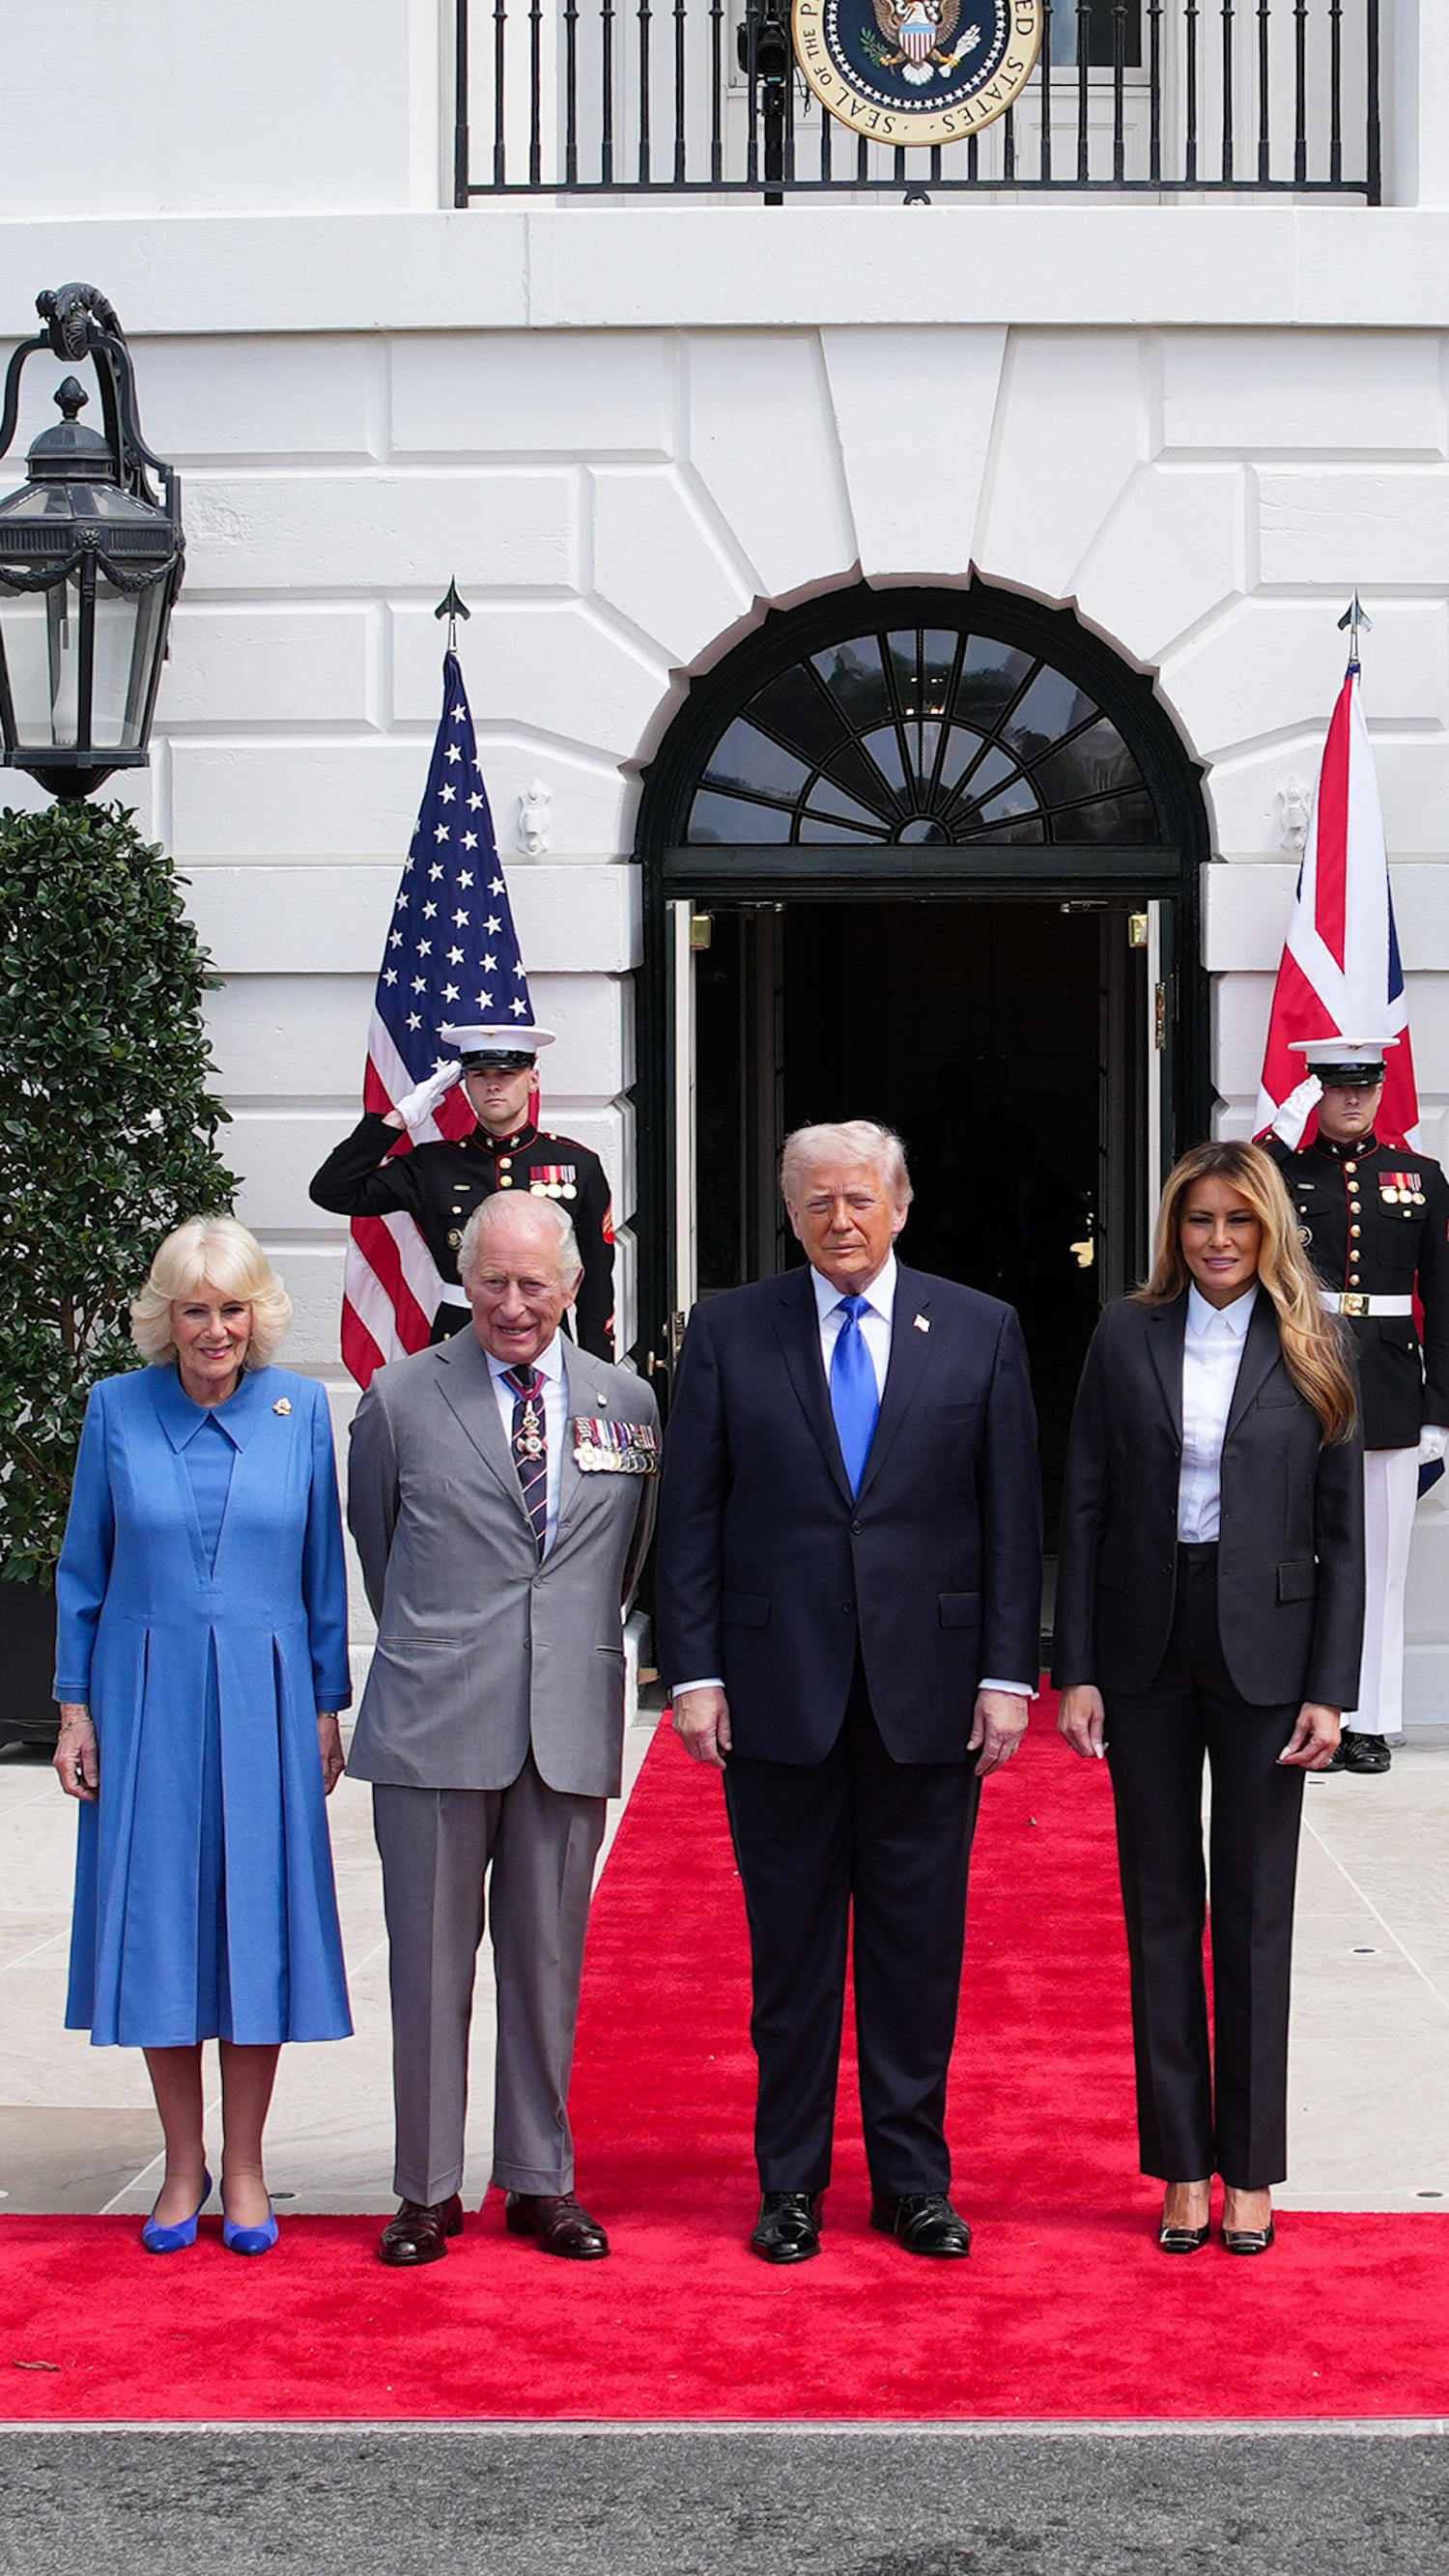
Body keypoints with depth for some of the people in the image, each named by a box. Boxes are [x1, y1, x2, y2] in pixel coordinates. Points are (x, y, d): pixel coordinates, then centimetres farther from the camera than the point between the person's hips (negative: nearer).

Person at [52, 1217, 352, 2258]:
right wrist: (76, 1706, 2)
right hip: (146, 1701, 0)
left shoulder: (300, 1408, 2)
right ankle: (184, 2164, 17)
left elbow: (323, 1571, 7)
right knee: (157, 1920, 4)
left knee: (256, 1917, 3)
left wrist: (326, 1706, 5)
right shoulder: (117, 1409, 1)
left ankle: (245, 2169, 15)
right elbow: (83, 1573, 6)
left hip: (261, 1701, 0)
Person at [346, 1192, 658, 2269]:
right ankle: (428, 2188, 14)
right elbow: (376, 1538, 14)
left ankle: (541, 2180, 20)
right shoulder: (401, 1399, 2)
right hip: (435, 1726, -1)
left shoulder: (627, 1403, 7)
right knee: (431, 1960, 3)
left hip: (572, 1724, 2)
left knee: (548, 1961, 8)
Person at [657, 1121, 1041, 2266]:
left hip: (930, 1691, 0)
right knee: (791, 1945, 8)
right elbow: (690, 1518, 2)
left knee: (919, 1944, 7)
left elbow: (1013, 1518, 4)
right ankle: (790, 2182, 19)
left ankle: (914, 2179, 20)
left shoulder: (981, 1331, 5)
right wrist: (694, 1673, -5)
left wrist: (1008, 1674, -2)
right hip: (779, 1691, 0)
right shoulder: (728, 1332, 4)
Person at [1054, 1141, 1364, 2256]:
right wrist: (1076, 1669, -4)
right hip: (1147, 1648, 1)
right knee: (1160, 1911, 7)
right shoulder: (1127, 1335, 2)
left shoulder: (1314, 1347, 0)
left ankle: (1250, 2170, 17)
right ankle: (1182, 2165, 17)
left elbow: (1343, 1530, -1)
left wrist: (1331, 1690, -7)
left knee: (1255, 1914, 6)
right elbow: (1085, 1508, 2)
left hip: (1263, 1649, -1)